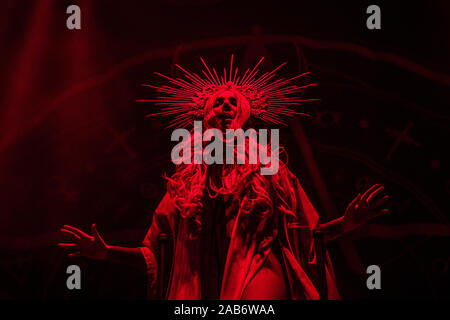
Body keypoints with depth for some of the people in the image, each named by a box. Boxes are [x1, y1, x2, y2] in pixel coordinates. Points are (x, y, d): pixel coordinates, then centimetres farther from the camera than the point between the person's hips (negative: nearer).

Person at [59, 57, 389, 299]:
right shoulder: (186, 180, 20)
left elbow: (308, 233, 17)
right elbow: (152, 252, 21)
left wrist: (346, 223, -1)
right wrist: (105, 252, 8)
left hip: (259, 273, -2)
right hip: (201, 286, 2)